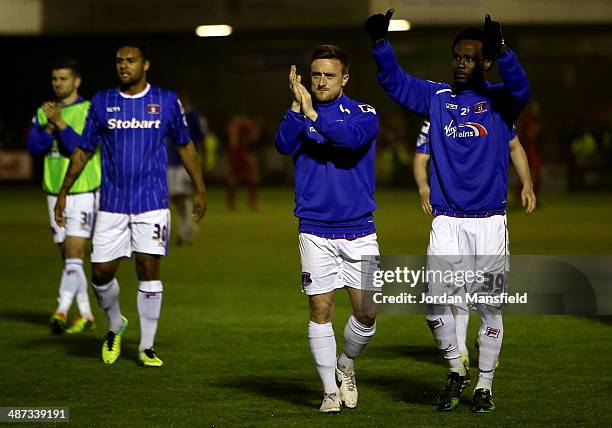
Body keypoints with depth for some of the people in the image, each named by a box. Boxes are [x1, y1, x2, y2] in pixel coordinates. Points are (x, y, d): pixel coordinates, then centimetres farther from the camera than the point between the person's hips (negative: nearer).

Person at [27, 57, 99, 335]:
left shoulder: (89, 111, -7)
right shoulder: (43, 113, 9)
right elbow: (33, 148, -1)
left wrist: (60, 122, -24)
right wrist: (50, 127, -16)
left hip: (83, 192, -6)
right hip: (54, 193, 6)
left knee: (74, 254, -14)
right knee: (69, 257, 9)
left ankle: (62, 311, -21)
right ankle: (86, 315, 17)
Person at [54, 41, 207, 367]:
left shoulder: (166, 101, 2)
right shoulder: (102, 102, 4)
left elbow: (185, 146, 13)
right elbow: (83, 151, 11)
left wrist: (200, 190, 11)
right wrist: (63, 193, 9)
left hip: (152, 203, -1)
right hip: (112, 203, 2)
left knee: (148, 269, -6)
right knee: (101, 272, -1)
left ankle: (147, 346, 5)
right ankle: (115, 326, 28)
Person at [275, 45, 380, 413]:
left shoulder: (364, 114, 0)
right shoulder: (300, 113, 4)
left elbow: (352, 137, -22)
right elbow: (285, 146, -15)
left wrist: (314, 115, -31)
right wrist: (297, 106, -28)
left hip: (359, 230, 0)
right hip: (315, 230, 0)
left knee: (367, 313, -1)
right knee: (321, 311, 0)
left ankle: (346, 365, 26)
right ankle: (331, 390, 11)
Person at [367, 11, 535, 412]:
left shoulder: (499, 100, 0)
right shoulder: (436, 96, 10)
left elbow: (520, 88, -21)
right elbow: (395, 81, 8)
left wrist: (501, 50, -39)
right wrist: (380, 42, -10)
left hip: (490, 221, -2)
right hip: (446, 222, 2)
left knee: (490, 306, 2)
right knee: (436, 300, -8)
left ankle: (485, 385, 16)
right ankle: (456, 368, 15)